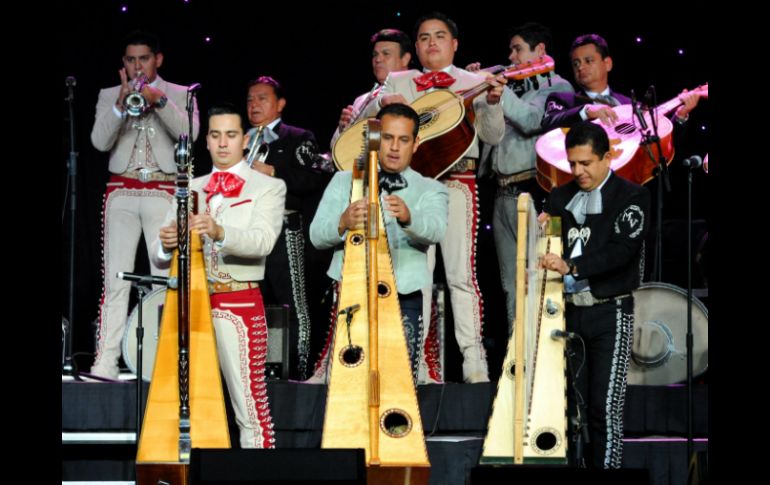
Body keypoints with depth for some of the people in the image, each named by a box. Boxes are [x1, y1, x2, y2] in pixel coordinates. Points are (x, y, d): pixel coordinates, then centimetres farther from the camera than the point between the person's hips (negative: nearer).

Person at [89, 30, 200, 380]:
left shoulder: (179, 95, 10)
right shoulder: (109, 96, 13)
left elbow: (188, 132, -7)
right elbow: (100, 141, 0)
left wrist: (158, 100, -17)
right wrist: (122, 103, -12)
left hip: (163, 191, -1)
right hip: (122, 192, 1)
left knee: (166, 278, -7)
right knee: (115, 278, -4)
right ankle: (106, 360, -8)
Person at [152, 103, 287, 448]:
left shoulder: (268, 187, 5)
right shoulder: (190, 189, 18)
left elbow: (263, 240, -15)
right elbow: (159, 257, 9)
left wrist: (220, 233, -34)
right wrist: (165, 245, -16)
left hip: (239, 304, -4)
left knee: (250, 405, -8)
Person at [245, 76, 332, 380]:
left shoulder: (298, 138, 6)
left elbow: (315, 179, -8)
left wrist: (273, 172, -14)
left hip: (284, 230, -5)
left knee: (293, 304, -7)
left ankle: (297, 372, -6)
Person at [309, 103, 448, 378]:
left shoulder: (430, 190, 9)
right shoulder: (344, 182, 12)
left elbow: (435, 230, -14)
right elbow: (316, 235, -2)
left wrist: (408, 217, -38)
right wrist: (343, 223, -25)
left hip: (405, 301, -1)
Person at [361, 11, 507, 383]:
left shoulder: (474, 82, 10)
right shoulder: (398, 82, 16)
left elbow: (493, 136, 1)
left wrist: (492, 102, -18)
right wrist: (382, 102, -11)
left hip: (457, 182, -2)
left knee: (461, 273, -7)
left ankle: (474, 362, -8)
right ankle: (414, 363, 4)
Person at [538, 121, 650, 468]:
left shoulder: (631, 197, -3)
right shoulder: (560, 198, 14)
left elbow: (622, 250, -16)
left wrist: (571, 267, -26)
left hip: (609, 312, -5)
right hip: (567, 309, 5)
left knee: (605, 408, -8)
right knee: (571, 405, 5)